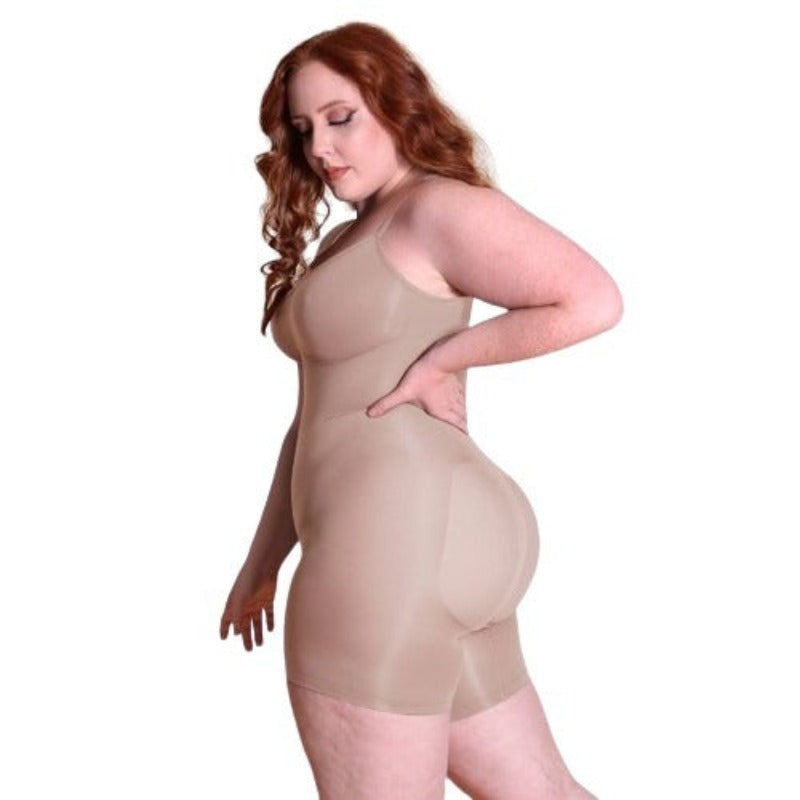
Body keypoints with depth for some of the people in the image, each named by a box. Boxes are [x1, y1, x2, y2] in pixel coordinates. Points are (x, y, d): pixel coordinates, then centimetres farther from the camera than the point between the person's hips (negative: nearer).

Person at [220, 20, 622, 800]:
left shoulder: (436, 208, -6)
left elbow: (592, 301, -18)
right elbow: (318, 413, 21)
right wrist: (264, 558, 19)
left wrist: (444, 359, -11)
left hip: (401, 542, -10)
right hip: (425, 550, 10)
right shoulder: (346, 242, 21)